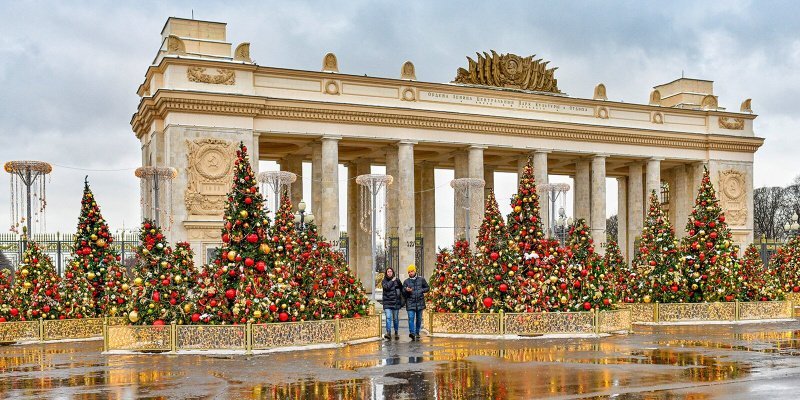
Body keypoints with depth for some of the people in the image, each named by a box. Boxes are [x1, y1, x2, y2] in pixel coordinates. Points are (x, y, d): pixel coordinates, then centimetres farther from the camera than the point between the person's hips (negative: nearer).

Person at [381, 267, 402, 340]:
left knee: (396, 318, 8)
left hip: (396, 302, 1)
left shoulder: (397, 280, 6)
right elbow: (386, 287, -16)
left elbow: (402, 289, 11)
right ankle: (388, 333, -21)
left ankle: (396, 333, 22)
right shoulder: (384, 281, 5)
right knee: (388, 317, -15)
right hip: (387, 302, -1)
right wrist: (392, 281, -8)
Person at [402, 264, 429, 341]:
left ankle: (417, 333, 22)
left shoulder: (421, 279, 7)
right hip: (410, 303, -1)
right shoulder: (406, 281, 7)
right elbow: (403, 293, 6)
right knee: (411, 318, -17)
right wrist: (406, 290, -17)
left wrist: (421, 290, -5)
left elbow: (427, 288, 14)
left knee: (419, 319, 9)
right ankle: (411, 332, -26)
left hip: (420, 302, 1)